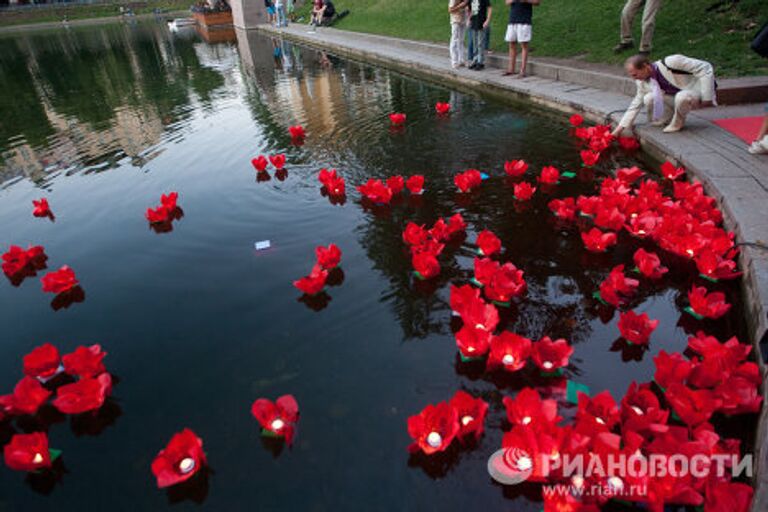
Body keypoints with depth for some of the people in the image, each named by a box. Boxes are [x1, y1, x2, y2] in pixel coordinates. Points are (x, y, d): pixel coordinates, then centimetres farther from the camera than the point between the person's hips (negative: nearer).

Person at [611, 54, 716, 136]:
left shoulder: (671, 63, -27)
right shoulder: (643, 82, -7)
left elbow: (705, 67, -23)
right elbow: (635, 106, 0)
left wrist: (706, 98, -25)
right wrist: (618, 130, -5)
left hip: (698, 93, -6)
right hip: (678, 98, 6)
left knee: (682, 97, -40)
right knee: (649, 99, -18)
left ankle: (678, 123, -12)